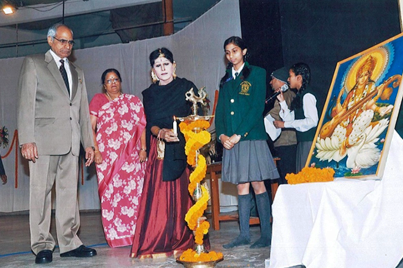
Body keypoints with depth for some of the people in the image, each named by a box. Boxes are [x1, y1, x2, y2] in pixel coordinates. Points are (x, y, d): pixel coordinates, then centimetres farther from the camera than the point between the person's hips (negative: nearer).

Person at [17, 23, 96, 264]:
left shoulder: (77, 72, 22)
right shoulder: (33, 64, 7)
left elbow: (83, 109, 19)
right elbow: (26, 103, -2)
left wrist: (89, 142, 12)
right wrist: (27, 139, -12)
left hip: (71, 142, 5)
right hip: (44, 140, -4)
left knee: (69, 192, 4)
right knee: (41, 191, -2)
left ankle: (69, 243, 9)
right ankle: (42, 245, 5)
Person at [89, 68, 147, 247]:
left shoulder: (133, 101, 14)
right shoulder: (98, 100, 11)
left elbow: (142, 126, 8)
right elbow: (91, 128, 5)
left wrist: (143, 148, -3)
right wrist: (95, 151, -6)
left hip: (131, 155, 1)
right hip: (107, 157, -1)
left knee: (134, 193, -3)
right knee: (110, 194, -3)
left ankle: (135, 234, 5)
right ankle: (115, 236, 5)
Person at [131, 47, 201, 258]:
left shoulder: (186, 87, 7)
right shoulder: (149, 94, 14)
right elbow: (150, 124, 3)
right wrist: (161, 132, -18)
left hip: (184, 148, -2)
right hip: (160, 151, 2)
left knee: (184, 194, -4)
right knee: (160, 195, -2)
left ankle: (185, 240, 5)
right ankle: (160, 242, 5)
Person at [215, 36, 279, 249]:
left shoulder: (256, 73, 2)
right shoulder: (225, 80, 18)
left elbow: (257, 108, -8)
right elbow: (220, 111, 14)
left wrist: (238, 135, -14)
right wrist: (222, 135, -5)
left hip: (251, 137, -5)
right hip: (230, 141, 5)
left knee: (257, 184, -3)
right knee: (241, 186, 7)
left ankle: (266, 234, 4)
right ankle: (244, 235, 11)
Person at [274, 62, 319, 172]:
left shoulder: (307, 95, -10)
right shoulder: (299, 96, 18)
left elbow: (312, 121, -18)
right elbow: (291, 118, 16)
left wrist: (285, 124, -15)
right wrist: (282, 101, 9)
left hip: (309, 140, -9)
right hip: (302, 140, 9)